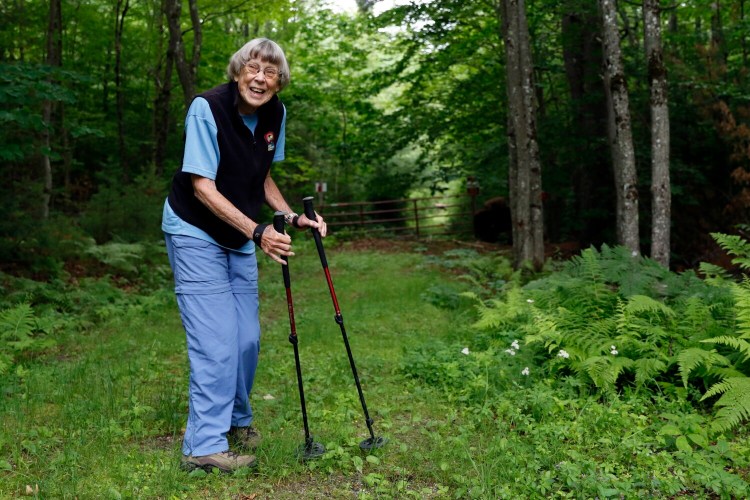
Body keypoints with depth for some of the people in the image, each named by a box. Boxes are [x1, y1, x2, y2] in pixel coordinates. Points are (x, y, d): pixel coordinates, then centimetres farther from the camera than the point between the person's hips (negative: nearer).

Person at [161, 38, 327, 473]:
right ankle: (204, 446, -2)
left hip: (241, 237, 6)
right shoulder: (207, 108, -21)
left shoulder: (275, 114, -3)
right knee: (216, 341, -12)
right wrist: (258, 232, -33)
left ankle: (237, 420, 32)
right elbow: (202, 187, -24)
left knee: (248, 338, 10)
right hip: (196, 233, -6)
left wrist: (292, 217, -4)